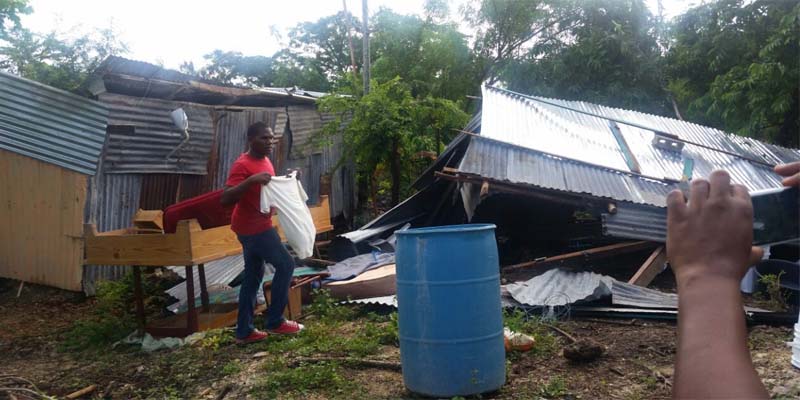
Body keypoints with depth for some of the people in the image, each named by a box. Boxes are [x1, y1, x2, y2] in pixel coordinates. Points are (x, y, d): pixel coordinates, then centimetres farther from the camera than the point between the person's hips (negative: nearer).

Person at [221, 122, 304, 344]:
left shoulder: (264, 161, 10)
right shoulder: (242, 165, -20)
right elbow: (225, 199, -29)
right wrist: (251, 180, -38)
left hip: (255, 226, 9)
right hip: (253, 228, -9)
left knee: (253, 276, 11)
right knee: (285, 264, -4)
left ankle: (244, 332, 17)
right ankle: (274, 322, 6)